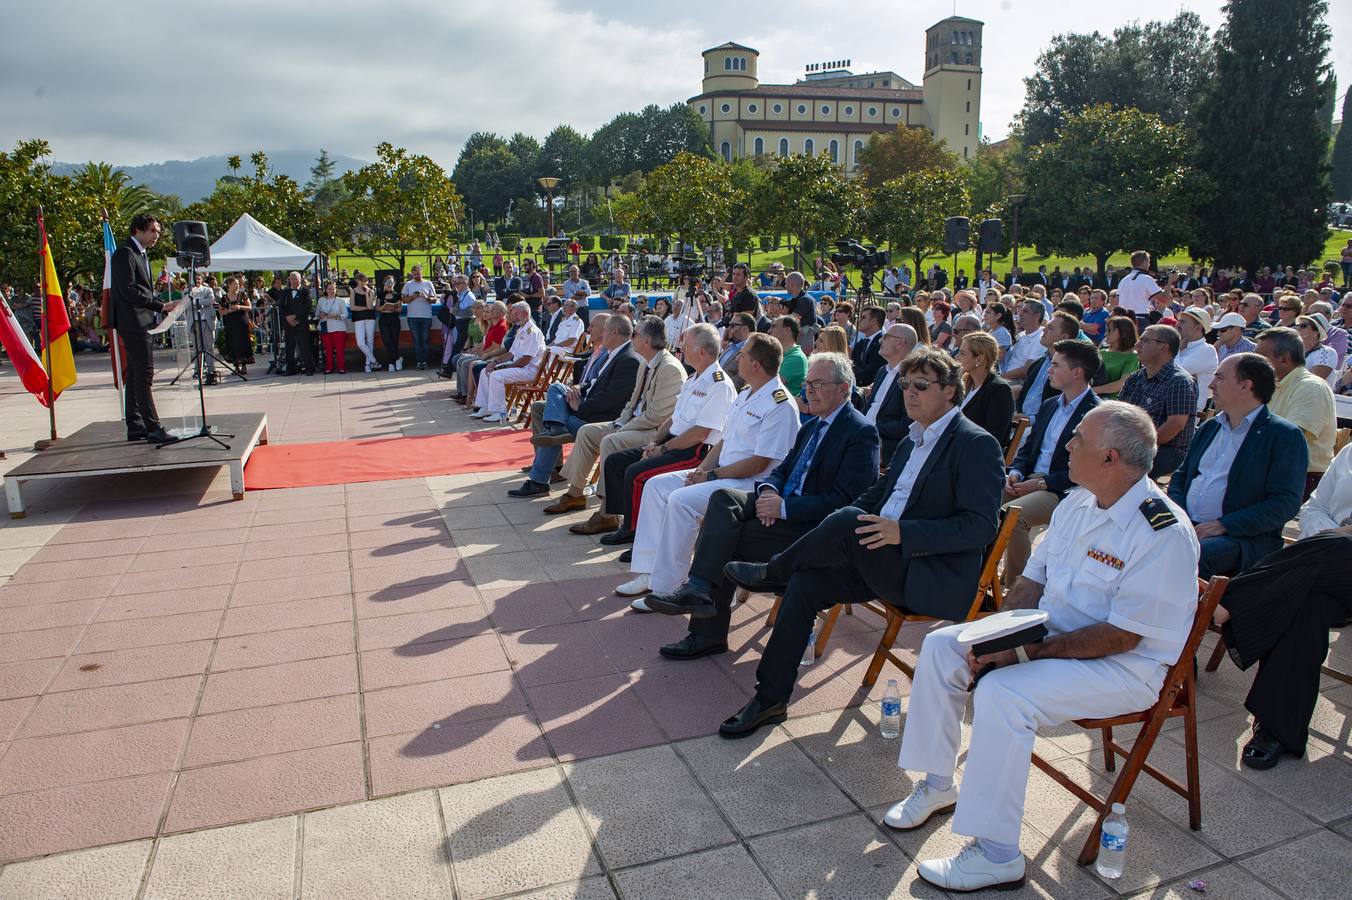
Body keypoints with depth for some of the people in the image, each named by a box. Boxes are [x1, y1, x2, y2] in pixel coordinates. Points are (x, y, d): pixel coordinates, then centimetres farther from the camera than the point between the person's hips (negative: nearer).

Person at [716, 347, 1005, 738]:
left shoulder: (977, 444, -9)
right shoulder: (911, 441, 18)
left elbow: (980, 527, -17)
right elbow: (876, 494, 22)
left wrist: (903, 532, -26)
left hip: (936, 580, -8)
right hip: (886, 563, 8)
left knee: (848, 521, -28)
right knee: (805, 583, -11)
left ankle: (772, 572, -2)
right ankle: (771, 698, -4)